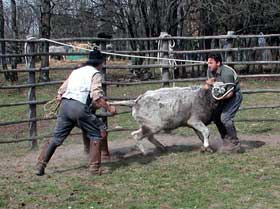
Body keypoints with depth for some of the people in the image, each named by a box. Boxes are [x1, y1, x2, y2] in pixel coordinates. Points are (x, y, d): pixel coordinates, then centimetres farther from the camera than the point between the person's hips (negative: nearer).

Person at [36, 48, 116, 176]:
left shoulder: (76, 71, 26)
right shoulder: (95, 74, 7)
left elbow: (61, 91, 23)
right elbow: (96, 96, -8)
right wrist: (108, 108, -1)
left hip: (65, 104, 6)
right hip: (79, 107, -6)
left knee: (56, 137, 15)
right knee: (96, 134, 9)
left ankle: (40, 167, 15)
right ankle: (94, 168, 7)